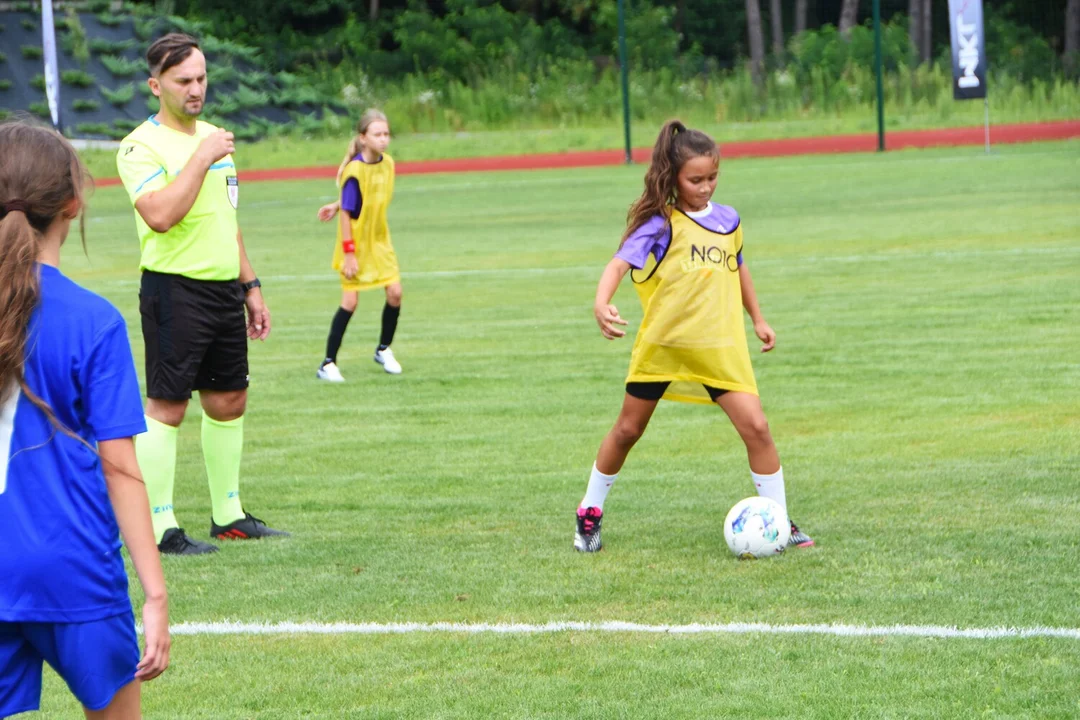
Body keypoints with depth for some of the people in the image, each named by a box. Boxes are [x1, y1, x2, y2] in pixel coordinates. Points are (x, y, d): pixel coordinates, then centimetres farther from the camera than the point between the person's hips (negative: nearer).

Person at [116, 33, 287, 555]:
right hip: (176, 291, -8)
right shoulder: (143, 146, -11)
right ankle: (160, 528, -3)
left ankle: (228, 516, 23)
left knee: (228, 401, 13)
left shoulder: (213, 137, 15)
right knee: (166, 406, -7)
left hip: (224, 291, 8)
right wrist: (202, 157, -22)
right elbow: (161, 215, -27)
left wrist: (250, 287, 22)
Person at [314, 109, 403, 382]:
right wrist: (349, 254, -20)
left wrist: (337, 206, 3)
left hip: (379, 240, 6)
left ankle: (384, 350, 20)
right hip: (356, 243, -6)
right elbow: (347, 212, -20)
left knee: (395, 292, -2)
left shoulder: (387, 163, -2)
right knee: (350, 301, -7)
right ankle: (328, 364, 1)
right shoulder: (355, 170, -22)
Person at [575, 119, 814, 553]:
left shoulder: (728, 221, 2)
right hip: (661, 345, -3)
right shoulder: (661, 225, -14)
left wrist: (757, 318, 25)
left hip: (720, 349, 3)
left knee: (756, 427, -9)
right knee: (627, 430, 11)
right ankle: (590, 514, 28)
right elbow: (620, 262, -27)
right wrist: (602, 303, -46)